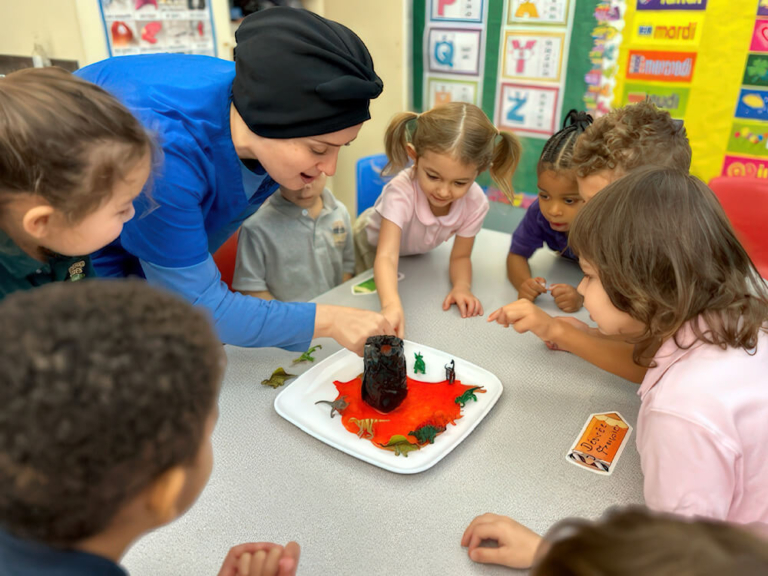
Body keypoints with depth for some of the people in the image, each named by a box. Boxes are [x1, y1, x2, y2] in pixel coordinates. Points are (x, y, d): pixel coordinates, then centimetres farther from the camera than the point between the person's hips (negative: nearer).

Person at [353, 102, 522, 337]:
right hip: (374, 246, -3)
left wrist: (462, 287, -40)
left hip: (419, 254, 3)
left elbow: (460, 256, -17)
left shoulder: (476, 203, -32)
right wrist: (392, 306, -74)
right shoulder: (401, 192, -45)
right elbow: (386, 256, -56)